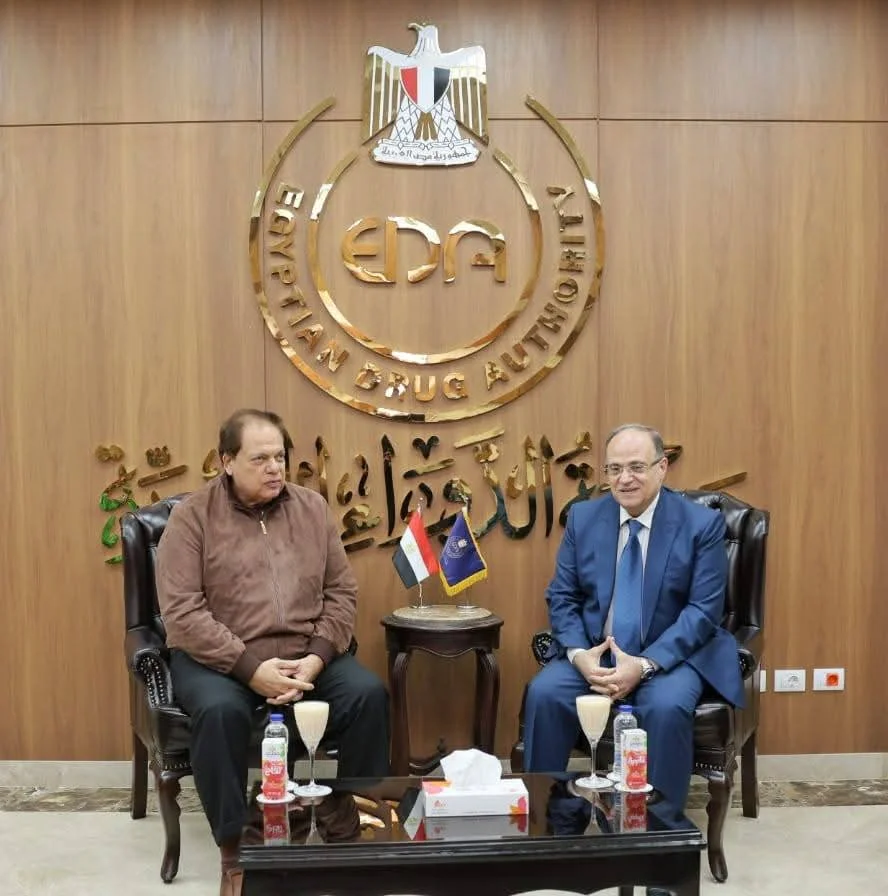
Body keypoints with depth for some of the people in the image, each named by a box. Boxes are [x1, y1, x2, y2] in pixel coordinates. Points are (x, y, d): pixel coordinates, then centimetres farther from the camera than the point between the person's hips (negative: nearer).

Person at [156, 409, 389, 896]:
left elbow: (341, 592, 5)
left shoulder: (311, 507, 7)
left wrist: (316, 658, -11)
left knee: (369, 693, -20)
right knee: (220, 710, -34)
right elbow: (182, 611, -13)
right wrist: (250, 667, -22)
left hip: (307, 655, 3)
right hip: (219, 658, -3)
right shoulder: (192, 516, -4)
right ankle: (234, 850, -16)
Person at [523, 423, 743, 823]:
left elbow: (703, 611, -11)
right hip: (592, 653, 3)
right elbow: (561, 597, 4)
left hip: (670, 656, -3)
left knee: (667, 707, -33)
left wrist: (644, 665, -23)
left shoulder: (702, 523, -6)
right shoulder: (583, 517, 3)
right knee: (544, 693, -23)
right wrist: (579, 653, -16)